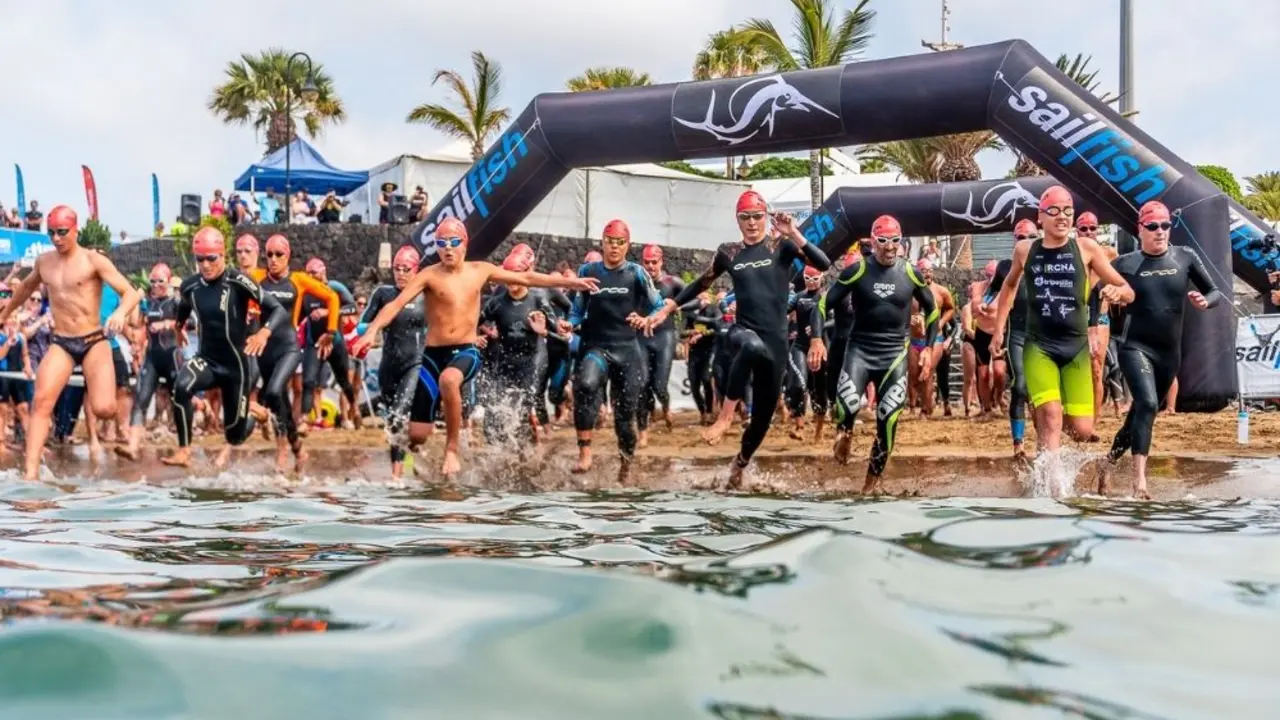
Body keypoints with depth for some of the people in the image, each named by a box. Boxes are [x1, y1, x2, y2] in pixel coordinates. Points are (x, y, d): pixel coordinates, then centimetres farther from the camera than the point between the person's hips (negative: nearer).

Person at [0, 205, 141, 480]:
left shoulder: (94, 261, -6)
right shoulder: (43, 261, 9)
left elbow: (132, 292, -13)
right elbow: (26, 287, 32)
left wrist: (121, 312, -34)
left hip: (94, 341, -4)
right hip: (60, 343, 4)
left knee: (103, 409, -19)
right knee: (41, 402, -15)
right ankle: (31, 471, -17)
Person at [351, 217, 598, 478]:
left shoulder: (480, 271, 6)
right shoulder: (429, 275, -3)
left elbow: (525, 278, 16)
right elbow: (396, 304, -15)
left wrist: (569, 282, 18)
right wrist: (372, 331, -33)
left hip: (466, 352, 0)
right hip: (433, 354, 0)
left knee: (448, 380, -38)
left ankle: (452, 450, -19)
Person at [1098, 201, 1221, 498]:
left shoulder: (1186, 258, 3)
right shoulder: (1125, 264, -4)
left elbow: (1216, 292, 7)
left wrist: (1205, 301, -14)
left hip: (1170, 353, 4)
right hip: (1135, 348, -4)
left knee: (1139, 415, 13)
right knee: (1147, 404, -26)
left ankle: (1106, 468, 32)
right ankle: (1139, 480, -27)